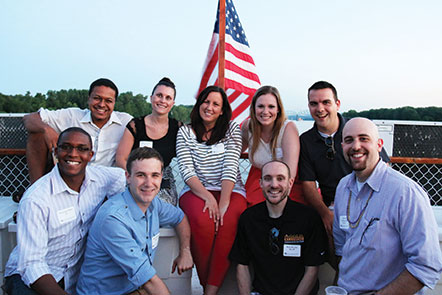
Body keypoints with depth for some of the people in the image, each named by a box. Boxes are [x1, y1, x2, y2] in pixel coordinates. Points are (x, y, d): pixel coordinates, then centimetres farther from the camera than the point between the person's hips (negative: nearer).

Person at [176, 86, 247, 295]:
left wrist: (223, 202, -17)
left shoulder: (232, 129, 8)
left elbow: (230, 167, -5)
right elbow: (187, 171, -2)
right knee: (201, 221, -32)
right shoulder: (185, 132, 9)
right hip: (196, 190, 0)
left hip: (230, 191, 0)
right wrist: (208, 197, -17)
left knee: (229, 222, -32)